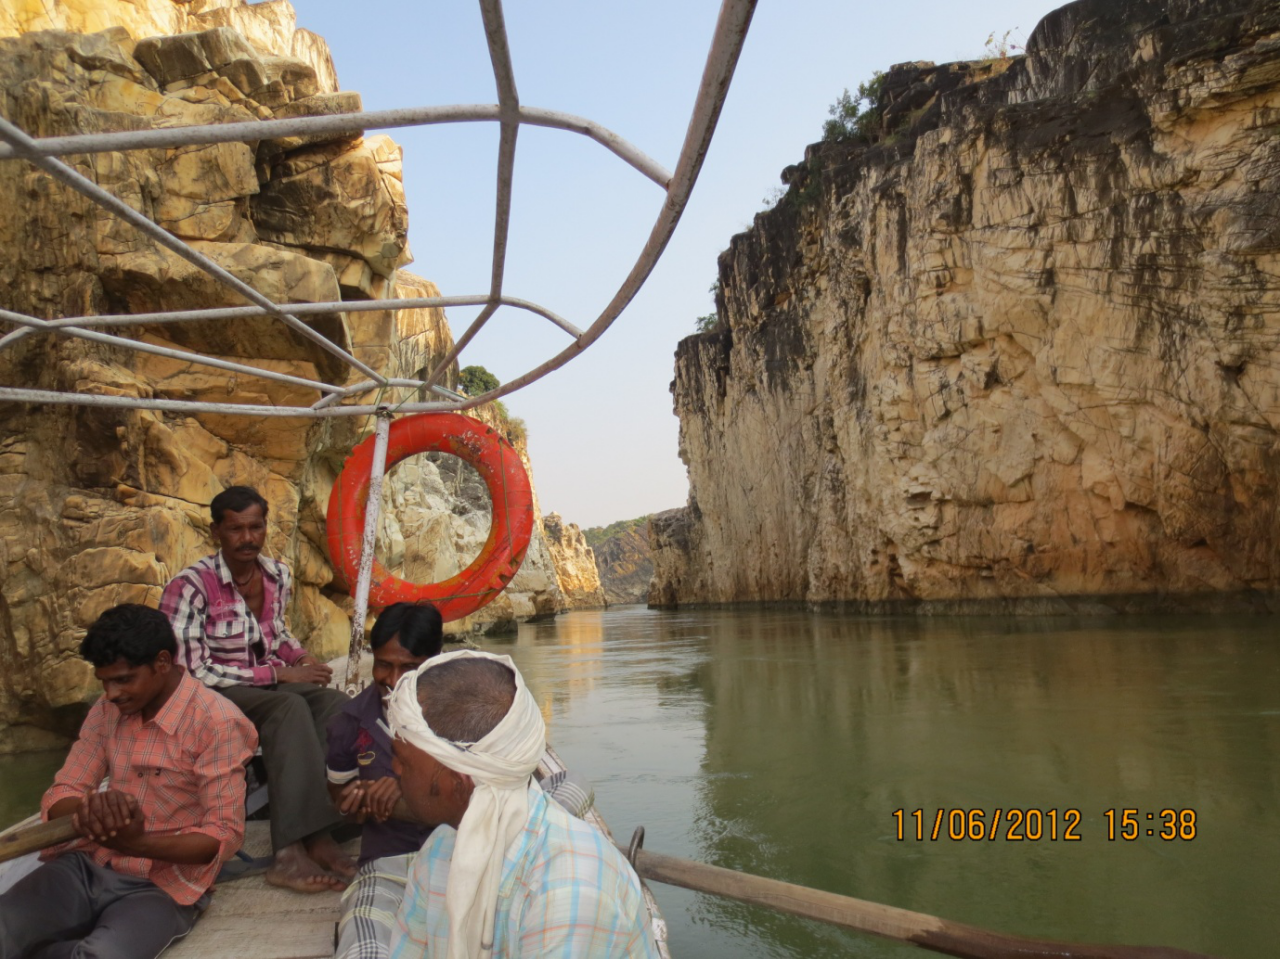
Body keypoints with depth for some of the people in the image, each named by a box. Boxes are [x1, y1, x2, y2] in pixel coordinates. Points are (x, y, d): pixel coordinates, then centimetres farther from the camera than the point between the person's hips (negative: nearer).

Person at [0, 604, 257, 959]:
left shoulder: (217, 722, -15)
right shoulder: (106, 710, 6)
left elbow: (225, 835, -15)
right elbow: (61, 794, 4)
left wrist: (137, 843, -30)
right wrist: (88, 814, -21)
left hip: (163, 886, -3)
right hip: (88, 866, 4)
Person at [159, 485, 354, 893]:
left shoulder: (278, 576, 4)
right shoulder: (190, 586, -16)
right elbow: (192, 672, -18)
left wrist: (302, 657, 0)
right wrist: (277, 674, -18)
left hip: (271, 684, 6)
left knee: (335, 704, -25)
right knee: (291, 707, -34)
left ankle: (316, 836, -27)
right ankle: (293, 848, -36)